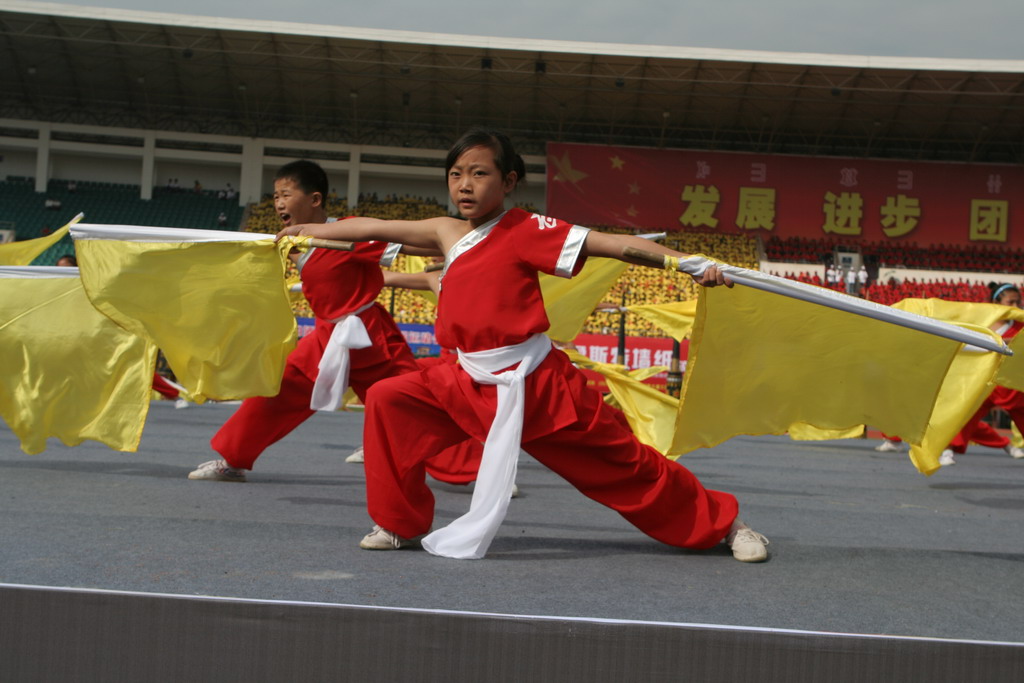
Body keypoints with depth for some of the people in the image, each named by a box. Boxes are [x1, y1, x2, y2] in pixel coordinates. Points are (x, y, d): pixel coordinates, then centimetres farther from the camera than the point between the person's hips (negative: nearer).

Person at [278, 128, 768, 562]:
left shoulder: (527, 231, -12)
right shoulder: (447, 232, 5)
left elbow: (610, 243, -19)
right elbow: (376, 228, 17)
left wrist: (692, 264, -26)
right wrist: (307, 231, 28)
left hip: (534, 382, -6)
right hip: (469, 381, 6)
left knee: (620, 460, 0)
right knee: (388, 401, -2)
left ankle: (722, 522, 18)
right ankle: (401, 525, 10)